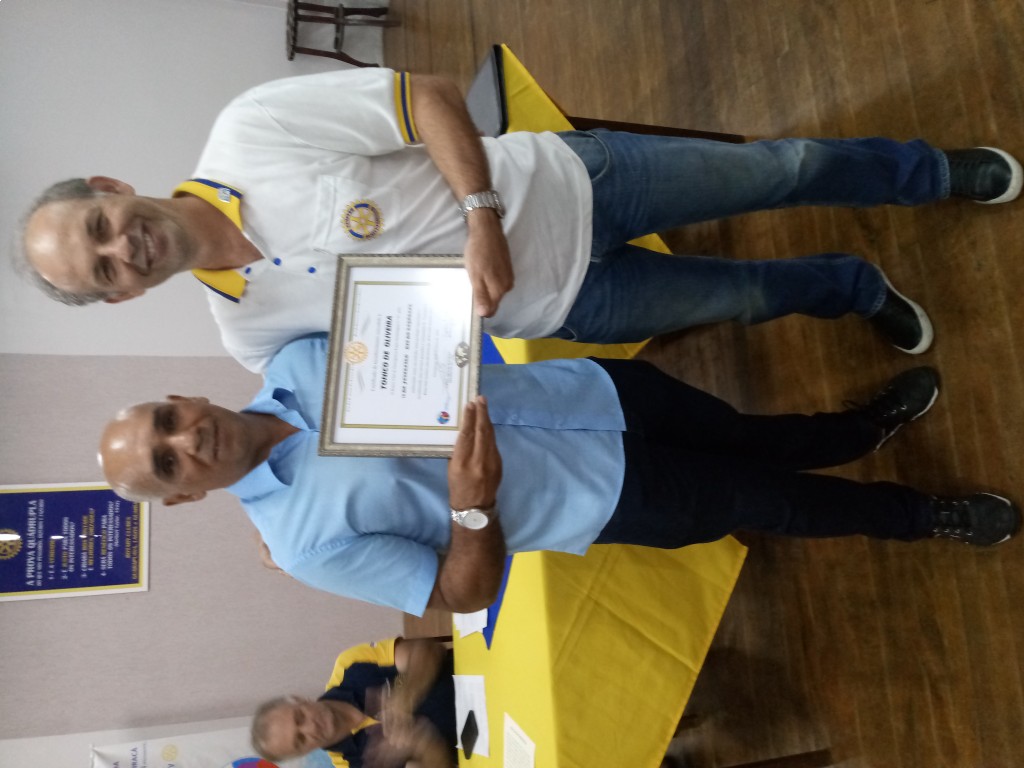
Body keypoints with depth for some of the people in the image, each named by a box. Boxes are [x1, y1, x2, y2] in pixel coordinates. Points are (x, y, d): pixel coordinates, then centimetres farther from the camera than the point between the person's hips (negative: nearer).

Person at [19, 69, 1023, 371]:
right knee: (749, 296, 7)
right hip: (558, 304, 1)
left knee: (783, 167, 6)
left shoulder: (249, 130, -13)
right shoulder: (250, 332, -3)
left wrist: (480, 213, -26)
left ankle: (932, 173, 37)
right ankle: (857, 290, 42)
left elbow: (430, 97, -13)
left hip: (558, 187, 0)